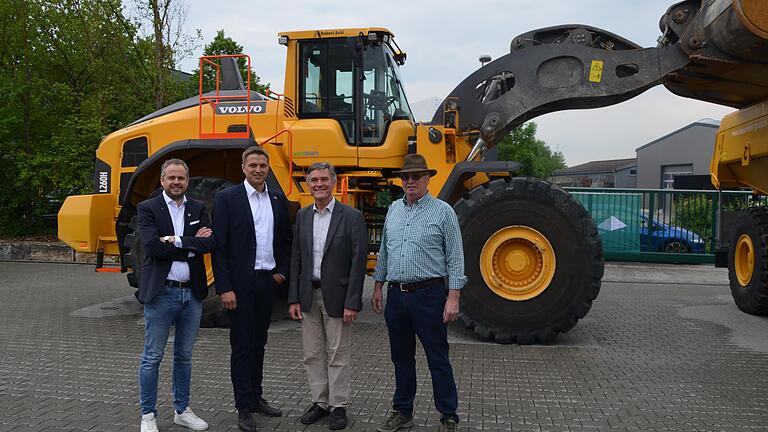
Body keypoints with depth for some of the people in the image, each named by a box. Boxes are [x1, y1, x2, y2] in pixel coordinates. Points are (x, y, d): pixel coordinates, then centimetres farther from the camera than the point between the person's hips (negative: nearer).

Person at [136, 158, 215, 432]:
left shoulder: (198, 209, 8)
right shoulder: (148, 209, -3)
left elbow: (210, 243, -7)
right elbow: (152, 246, -18)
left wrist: (176, 241, -16)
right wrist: (192, 245, -13)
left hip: (192, 293, 4)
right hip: (161, 293, -4)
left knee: (184, 356, 15)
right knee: (153, 356, 5)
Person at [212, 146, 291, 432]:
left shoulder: (278, 200, 8)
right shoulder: (227, 198, -7)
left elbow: (286, 240, 16)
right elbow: (219, 246, -10)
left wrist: (282, 272, 5)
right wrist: (224, 288, -15)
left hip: (268, 280, 5)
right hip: (240, 282, -5)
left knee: (258, 343, 15)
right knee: (242, 346, 3)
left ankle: (256, 397, 28)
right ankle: (244, 408, 13)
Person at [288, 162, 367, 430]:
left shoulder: (351, 217, -7)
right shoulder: (302, 216, 7)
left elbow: (359, 261, -11)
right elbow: (296, 260, 7)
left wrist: (352, 303, -15)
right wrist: (294, 299, 2)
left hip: (337, 296, -4)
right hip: (308, 296, 5)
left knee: (337, 355, 5)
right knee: (312, 355, 12)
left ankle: (339, 406, 19)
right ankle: (319, 402, 26)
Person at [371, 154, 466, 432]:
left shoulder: (443, 211, -4)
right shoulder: (394, 210, 11)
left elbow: (455, 258, -6)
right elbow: (384, 251, 18)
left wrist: (453, 297, -12)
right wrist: (378, 287, 16)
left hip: (428, 294, -5)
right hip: (396, 294, 5)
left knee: (438, 359, 2)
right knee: (401, 357, 15)